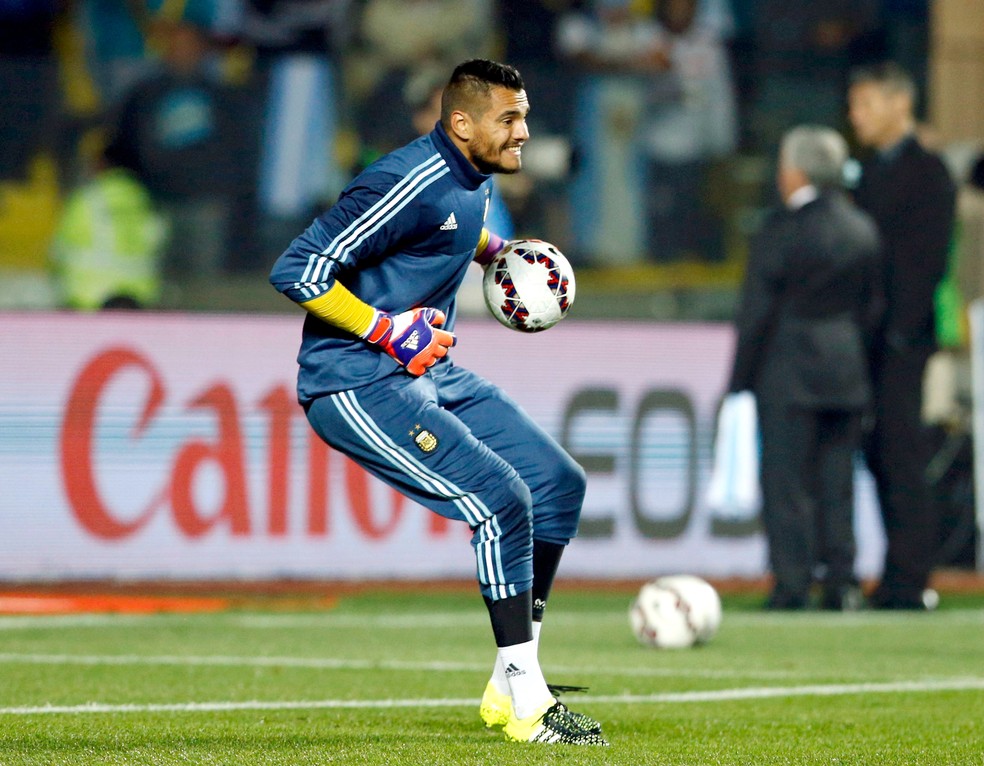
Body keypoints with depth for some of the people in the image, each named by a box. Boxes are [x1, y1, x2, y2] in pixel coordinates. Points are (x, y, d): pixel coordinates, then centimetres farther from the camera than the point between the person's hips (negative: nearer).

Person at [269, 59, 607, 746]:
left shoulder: (475, 178, 8)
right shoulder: (409, 185, -22)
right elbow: (297, 271, -23)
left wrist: (495, 251, 20)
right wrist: (387, 329, -24)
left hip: (431, 372, 10)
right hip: (359, 387, -10)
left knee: (559, 483, 6)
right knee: (501, 500, -20)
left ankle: (510, 685, 10)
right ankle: (526, 703, -12)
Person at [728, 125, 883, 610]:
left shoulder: (781, 230, -12)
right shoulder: (863, 230, 7)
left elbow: (757, 311, -10)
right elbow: (872, 308, 12)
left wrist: (740, 381, -4)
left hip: (788, 374, -6)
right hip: (847, 375, 6)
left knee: (785, 481, -2)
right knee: (837, 480, 10)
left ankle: (792, 584, -4)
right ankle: (841, 583, 8)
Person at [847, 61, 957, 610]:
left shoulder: (926, 170, -6)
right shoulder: (874, 172, 19)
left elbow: (929, 256, -13)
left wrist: (899, 330, -18)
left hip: (902, 339, -8)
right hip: (869, 339, 8)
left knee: (902, 460, -9)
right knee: (881, 459, 7)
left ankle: (908, 582, -9)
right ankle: (903, 580, 10)